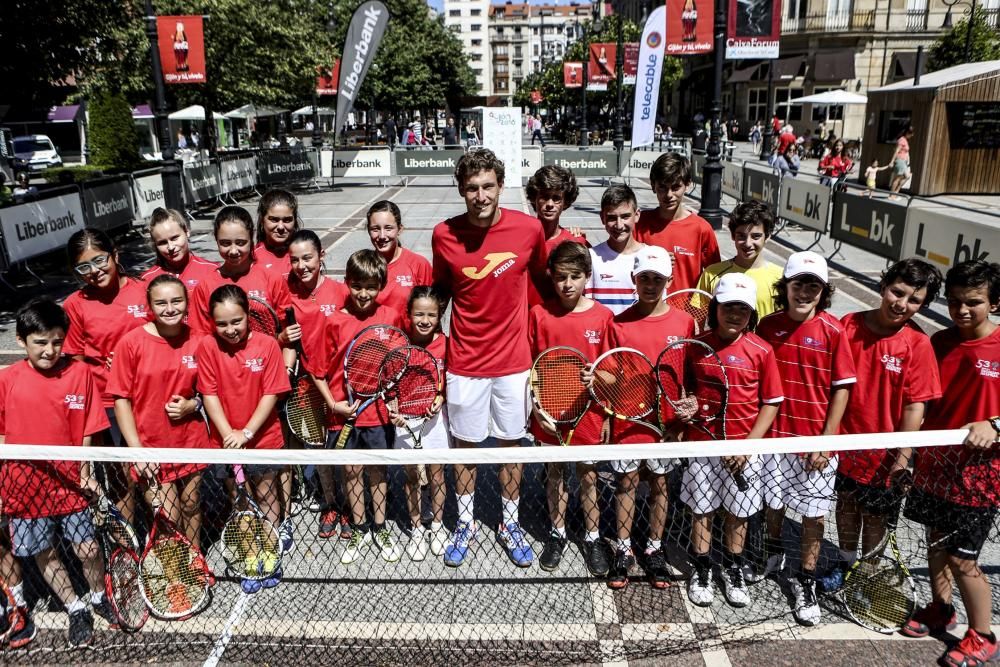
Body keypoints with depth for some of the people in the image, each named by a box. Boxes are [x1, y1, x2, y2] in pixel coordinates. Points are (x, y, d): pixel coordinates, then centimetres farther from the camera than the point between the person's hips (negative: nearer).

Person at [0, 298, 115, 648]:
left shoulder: (81, 373, -8)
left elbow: (87, 431, -1)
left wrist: (85, 472, -2)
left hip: (70, 482, -1)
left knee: (87, 549, 6)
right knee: (44, 553, 14)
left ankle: (98, 597, 35)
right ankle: (76, 609, 34)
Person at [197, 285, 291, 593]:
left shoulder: (267, 345, -12)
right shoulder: (207, 346, -9)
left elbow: (271, 394, -12)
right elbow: (209, 394, -8)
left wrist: (247, 432, -17)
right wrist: (229, 434, -16)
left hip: (263, 438, -1)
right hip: (226, 440, 1)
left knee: (266, 495, 13)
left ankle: (269, 557, 28)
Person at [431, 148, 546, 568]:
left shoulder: (529, 229, -10)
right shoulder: (443, 235, -9)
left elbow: (541, 279, 7)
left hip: (513, 360, 0)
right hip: (465, 363, 0)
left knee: (511, 443, 14)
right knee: (464, 443, 13)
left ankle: (510, 525, 34)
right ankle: (465, 524, 34)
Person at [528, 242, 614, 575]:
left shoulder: (602, 316, -8)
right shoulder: (539, 314, -7)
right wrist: (538, 408, -8)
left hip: (588, 412, 0)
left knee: (588, 476, 13)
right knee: (555, 473, 16)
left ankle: (593, 538, 33)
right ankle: (557, 533, 36)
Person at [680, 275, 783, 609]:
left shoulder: (761, 350, -8)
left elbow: (771, 402, -4)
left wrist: (749, 443, -11)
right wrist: (688, 404, -13)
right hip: (702, 444, 1)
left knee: (738, 513, 14)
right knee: (701, 510, 12)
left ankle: (733, 569, 35)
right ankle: (702, 570, 32)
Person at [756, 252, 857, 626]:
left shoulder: (833, 331, -10)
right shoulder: (768, 325, -3)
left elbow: (842, 388, -7)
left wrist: (826, 440, -10)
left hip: (817, 440, -2)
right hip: (775, 435, 3)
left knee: (813, 514, 7)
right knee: (773, 500, 19)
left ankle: (805, 582, 25)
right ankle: (774, 553, 45)